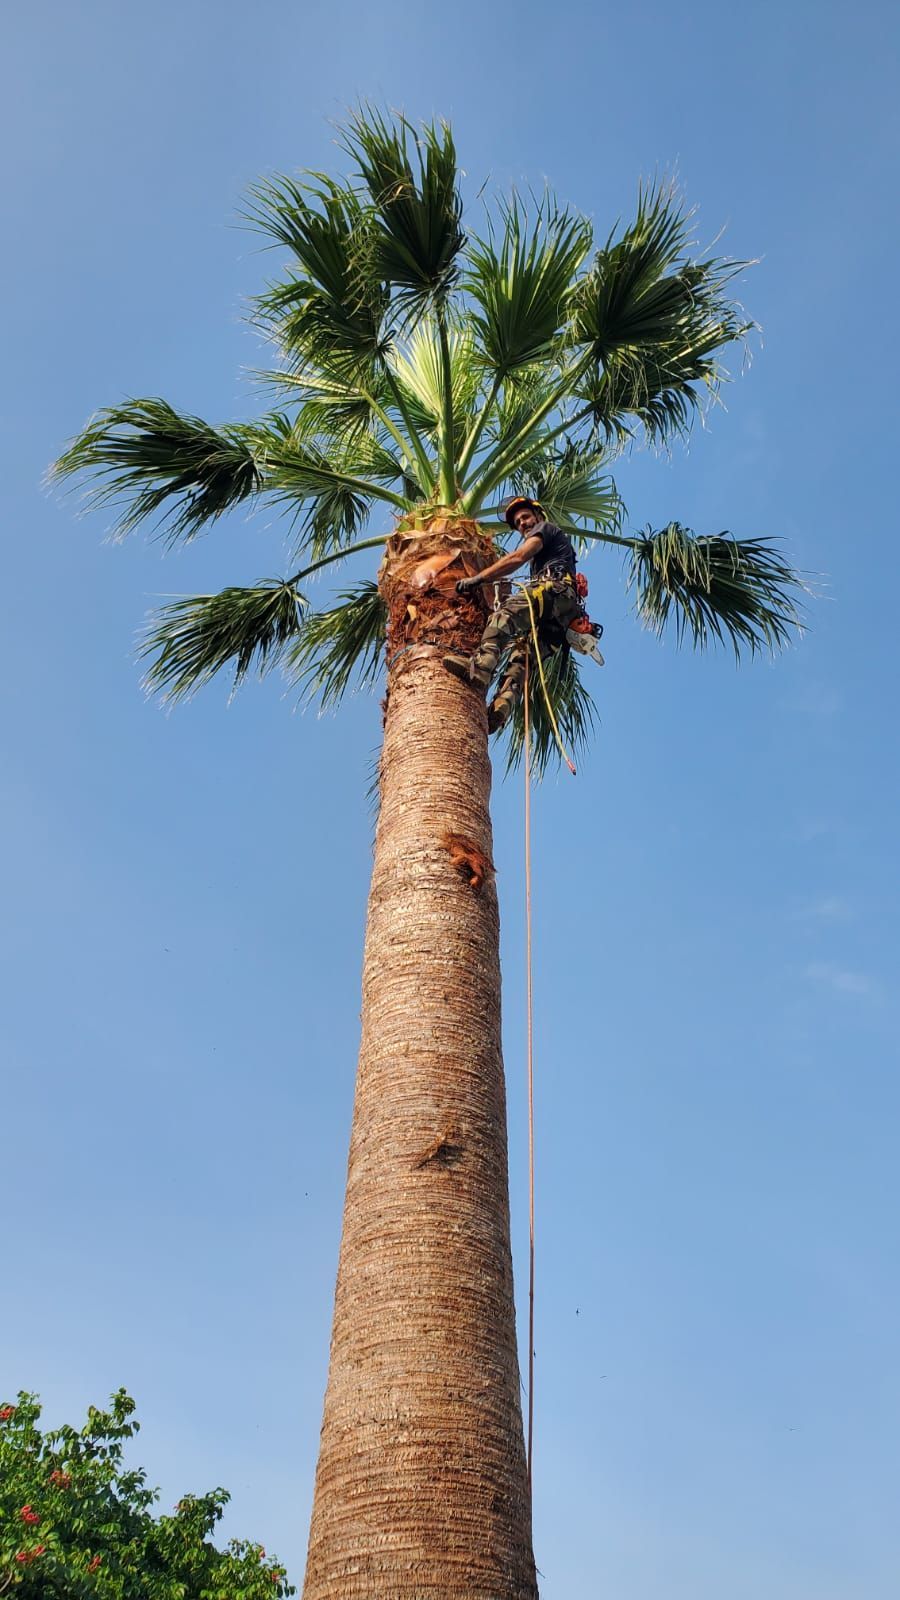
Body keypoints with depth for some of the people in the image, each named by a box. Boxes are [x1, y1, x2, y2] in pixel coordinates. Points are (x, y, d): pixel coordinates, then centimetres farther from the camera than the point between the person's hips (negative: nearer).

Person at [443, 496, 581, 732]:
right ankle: (500, 709, -33)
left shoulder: (546, 528, 19)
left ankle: (480, 666, -55)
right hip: (560, 618, 9)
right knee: (521, 654, -10)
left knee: (504, 614, -30)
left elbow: (518, 558, 0)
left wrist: (478, 579, -4)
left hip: (556, 591, -9)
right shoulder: (543, 553, 46)